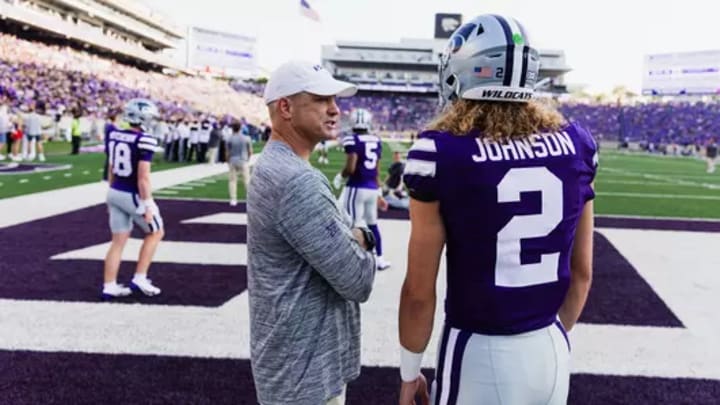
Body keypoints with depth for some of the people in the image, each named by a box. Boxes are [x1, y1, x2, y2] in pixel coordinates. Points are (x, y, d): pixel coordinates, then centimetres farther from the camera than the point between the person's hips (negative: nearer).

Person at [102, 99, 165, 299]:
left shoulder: (113, 135, 5)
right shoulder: (144, 141, -19)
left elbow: (111, 170, 13)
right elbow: (143, 177, -21)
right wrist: (148, 206, -16)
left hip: (115, 193, 7)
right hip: (133, 196, -7)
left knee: (118, 241, 14)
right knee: (155, 232, 14)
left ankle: (109, 287, 18)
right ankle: (139, 278, 13)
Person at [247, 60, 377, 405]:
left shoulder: (273, 168, 6)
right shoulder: (297, 181, -26)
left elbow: (327, 247, 11)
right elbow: (357, 280, -24)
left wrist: (353, 239, -10)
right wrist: (361, 241, -4)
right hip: (306, 372, -9)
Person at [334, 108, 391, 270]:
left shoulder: (352, 140, -11)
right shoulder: (376, 140, 9)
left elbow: (350, 168, -19)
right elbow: (377, 170, 13)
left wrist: (339, 178, 1)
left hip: (356, 188, -7)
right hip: (372, 188, 7)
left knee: (356, 226, -2)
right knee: (372, 224, 20)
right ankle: (380, 259, 29)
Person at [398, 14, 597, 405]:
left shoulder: (442, 152, -16)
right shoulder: (574, 144, -2)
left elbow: (419, 291, -12)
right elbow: (582, 272, 6)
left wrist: (409, 371, 3)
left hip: (479, 354, -4)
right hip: (552, 349, 5)